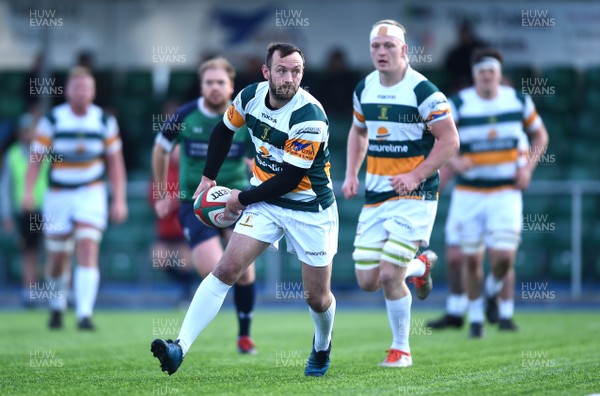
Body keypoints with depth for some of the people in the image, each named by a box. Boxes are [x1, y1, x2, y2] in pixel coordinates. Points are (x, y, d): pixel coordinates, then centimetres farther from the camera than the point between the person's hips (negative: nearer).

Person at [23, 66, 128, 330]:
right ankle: (57, 307, 33)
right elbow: (36, 158, -4)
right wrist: (28, 191, -16)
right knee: (58, 259, 7)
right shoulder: (52, 120, -6)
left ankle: (85, 315, -21)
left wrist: (119, 200, 1)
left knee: (88, 252, -16)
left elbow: (115, 162, 6)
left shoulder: (105, 121, -1)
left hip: (91, 194, 0)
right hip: (58, 196, 0)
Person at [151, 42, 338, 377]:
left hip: (309, 208, -4)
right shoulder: (251, 96, -8)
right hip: (265, 200, 4)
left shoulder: (309, 116, -25)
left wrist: (243, 199, -13)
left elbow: (290, 177, -22)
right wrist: (209, 177, 13)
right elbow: (224, 130, 14)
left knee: (317, 298, 6)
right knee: (226, 270, -13)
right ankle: (180, 348, -19)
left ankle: (322, 347, 40)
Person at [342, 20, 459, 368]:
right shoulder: (364, 89, 7)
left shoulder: (423, 91, -12)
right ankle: (420, 266, 33)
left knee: (389, 276, -13)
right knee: (368, 281, 2)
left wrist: (416, 176, -18)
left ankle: (401, 349, 7)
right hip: (375, 195, 6)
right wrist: (352, 175, 10)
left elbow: (449, 141, -11)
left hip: (413, 195, -6)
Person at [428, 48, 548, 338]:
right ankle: (476, 318, 21)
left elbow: (540, 135, 15)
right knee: (471, 260, 3)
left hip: (506, 193, 0)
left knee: (503, 257, -12)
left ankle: (493, 293, 21)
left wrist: (528, 167, 0)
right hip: (468, 193, 0)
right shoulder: (458, 105, -5)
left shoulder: (519, 101, 2)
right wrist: (453, 161, -25)